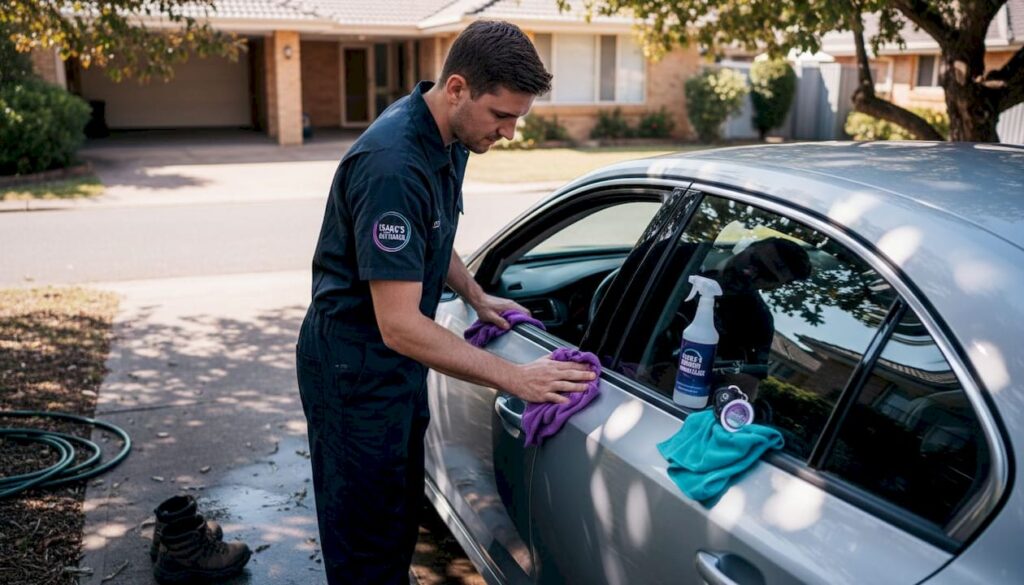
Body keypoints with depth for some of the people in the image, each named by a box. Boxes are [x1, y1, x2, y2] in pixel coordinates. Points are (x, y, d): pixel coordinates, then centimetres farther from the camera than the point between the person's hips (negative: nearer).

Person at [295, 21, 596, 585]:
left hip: (399, 361, 9)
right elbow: (399, 326, -32)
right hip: (354, 368, -9)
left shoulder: (449, 138, 0)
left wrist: (476, 296, 8)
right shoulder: (393, 166, -31)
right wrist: (515, 378, -28)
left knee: (400, 512, 22)